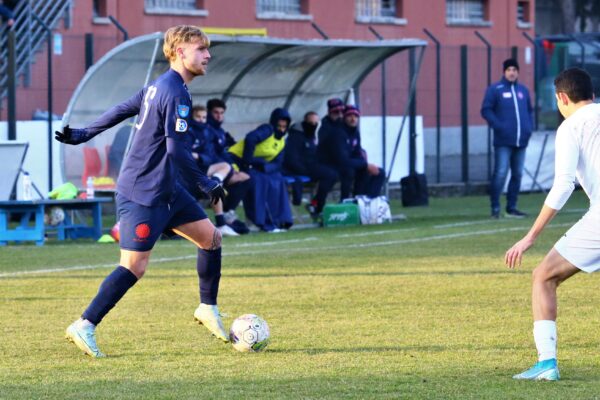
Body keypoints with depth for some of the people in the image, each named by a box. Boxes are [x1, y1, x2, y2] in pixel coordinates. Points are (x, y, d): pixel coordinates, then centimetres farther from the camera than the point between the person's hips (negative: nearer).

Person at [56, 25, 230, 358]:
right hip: (144, 194, -10)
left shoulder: (158, 86, 11)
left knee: (211, 238, 13)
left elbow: (122, 110, 18)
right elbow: (176, 150, -24)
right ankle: (85, 327, -7)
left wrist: (83, 134, 25)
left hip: (166, 189, 10)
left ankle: (207, 308, 25)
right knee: (133, 267, -11)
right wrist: (206, 184, -16)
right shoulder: (176, 93, -20)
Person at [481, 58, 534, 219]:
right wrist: (498, 126, -15)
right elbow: (486, 110, -4)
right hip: (503, 142, -6)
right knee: (500, 173, -11)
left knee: (517, 174, 7)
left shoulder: (523, 90, 15)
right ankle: (495, 208, -7)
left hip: (521, 140, 6)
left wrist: (529, 127, 9)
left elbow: (529, 111, 24)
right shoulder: (495, 90, 0)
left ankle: (511, 207, 14)